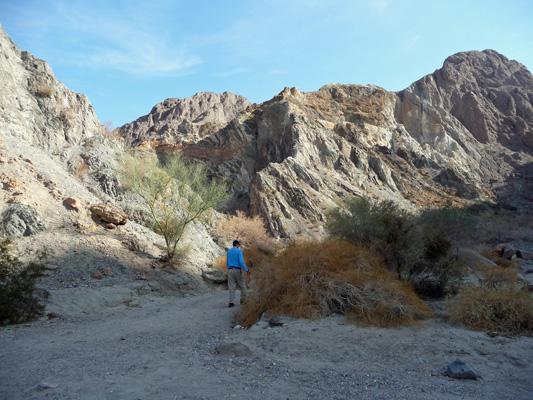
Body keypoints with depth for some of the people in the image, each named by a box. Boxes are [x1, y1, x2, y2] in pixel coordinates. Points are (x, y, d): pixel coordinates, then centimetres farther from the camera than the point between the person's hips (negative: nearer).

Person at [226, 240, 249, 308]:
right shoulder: (239, 251, -7)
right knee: (242, 286, 12)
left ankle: (231, 302, -7)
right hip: (238, 270, -4)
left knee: (232, 287, 2)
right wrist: (247, 270, -9)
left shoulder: (228, 251, 11)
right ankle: (243, 300, 17)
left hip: (230, 270, 4)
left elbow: (227, 262, 16)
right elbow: (241, 262, -17)